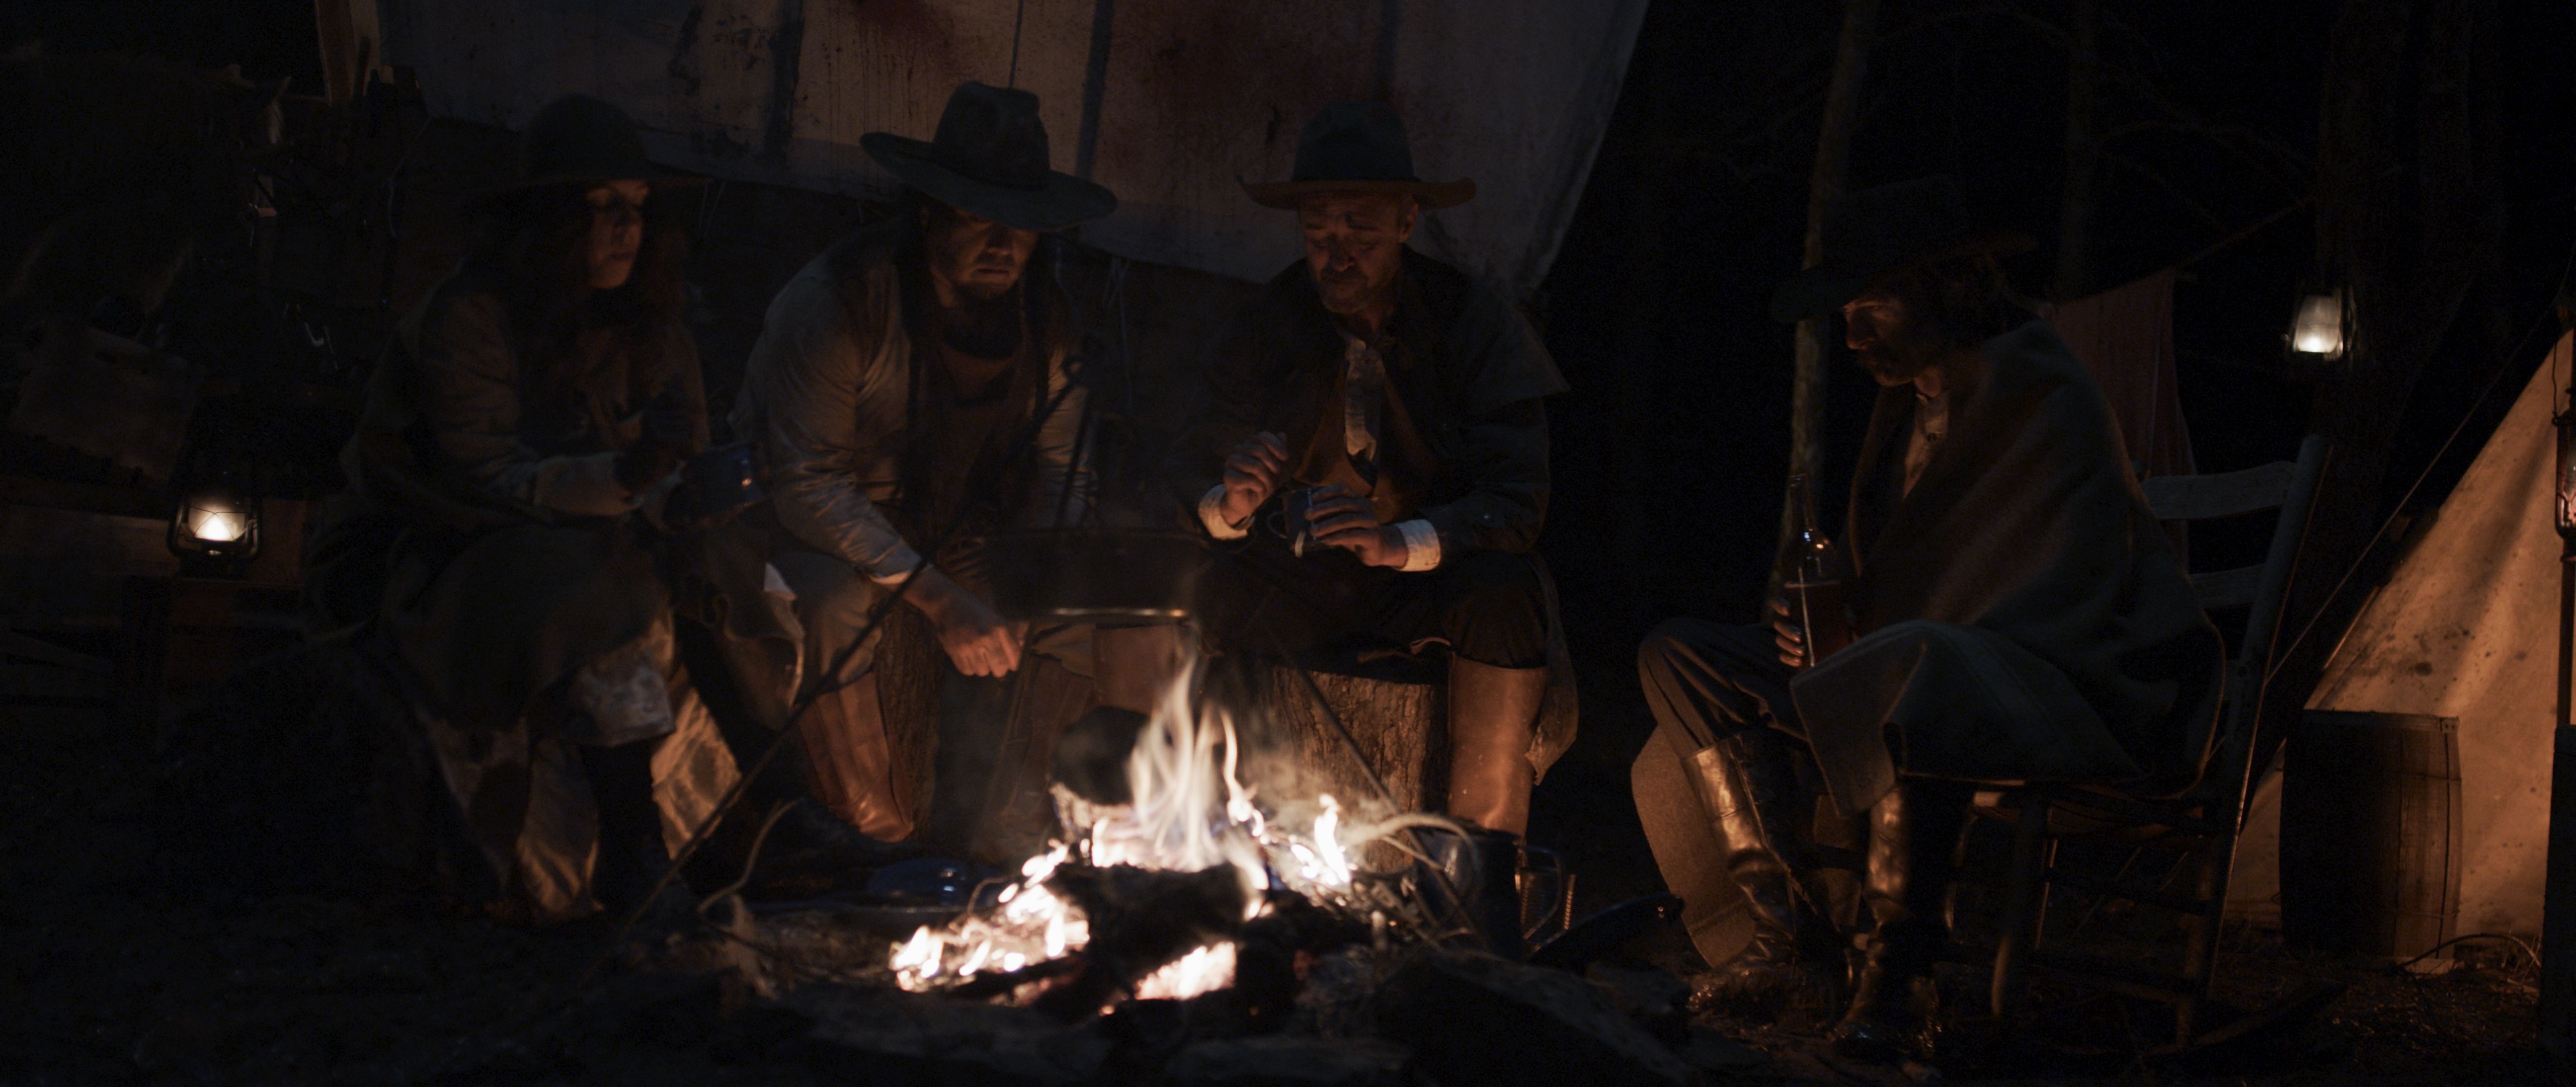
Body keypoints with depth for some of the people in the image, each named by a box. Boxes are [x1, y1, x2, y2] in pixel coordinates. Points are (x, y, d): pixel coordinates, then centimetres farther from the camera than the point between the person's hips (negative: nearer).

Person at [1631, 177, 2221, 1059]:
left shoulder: (2047, 403, -13)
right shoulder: (1911, 400, 13)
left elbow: (2071, 596, -18)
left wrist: (1868, 646, -20)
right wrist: (1822, 627, -1)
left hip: (2063, 684, -9)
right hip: (1902, 664, 9)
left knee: (1905, 675, -44)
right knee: (1680, 660, -2)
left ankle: (1900, 970, -28)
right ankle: (1788, 934, -8)